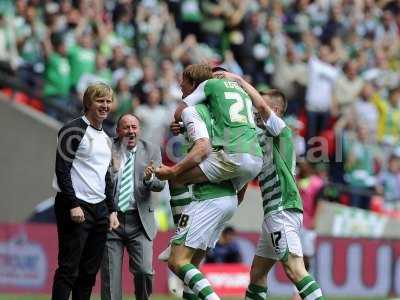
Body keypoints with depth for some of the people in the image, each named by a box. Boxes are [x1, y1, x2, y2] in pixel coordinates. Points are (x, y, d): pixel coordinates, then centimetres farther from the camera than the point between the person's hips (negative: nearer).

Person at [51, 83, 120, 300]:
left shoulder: (105, 138, 20)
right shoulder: (74, 129, -6)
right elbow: (62, 169, -12)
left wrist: (111, 211, 18)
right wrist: (73, 205, -18)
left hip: (99, 209, 8)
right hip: (76, 208, -8)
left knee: (89, 271, 6)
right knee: (68, 269, -10)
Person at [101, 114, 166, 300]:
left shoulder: (151, 151, 6)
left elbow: (160, 184, -2)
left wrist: (149, 179, -24)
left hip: (139, 221, 0)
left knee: (144, 271, -10)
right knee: (110, 275, 2)